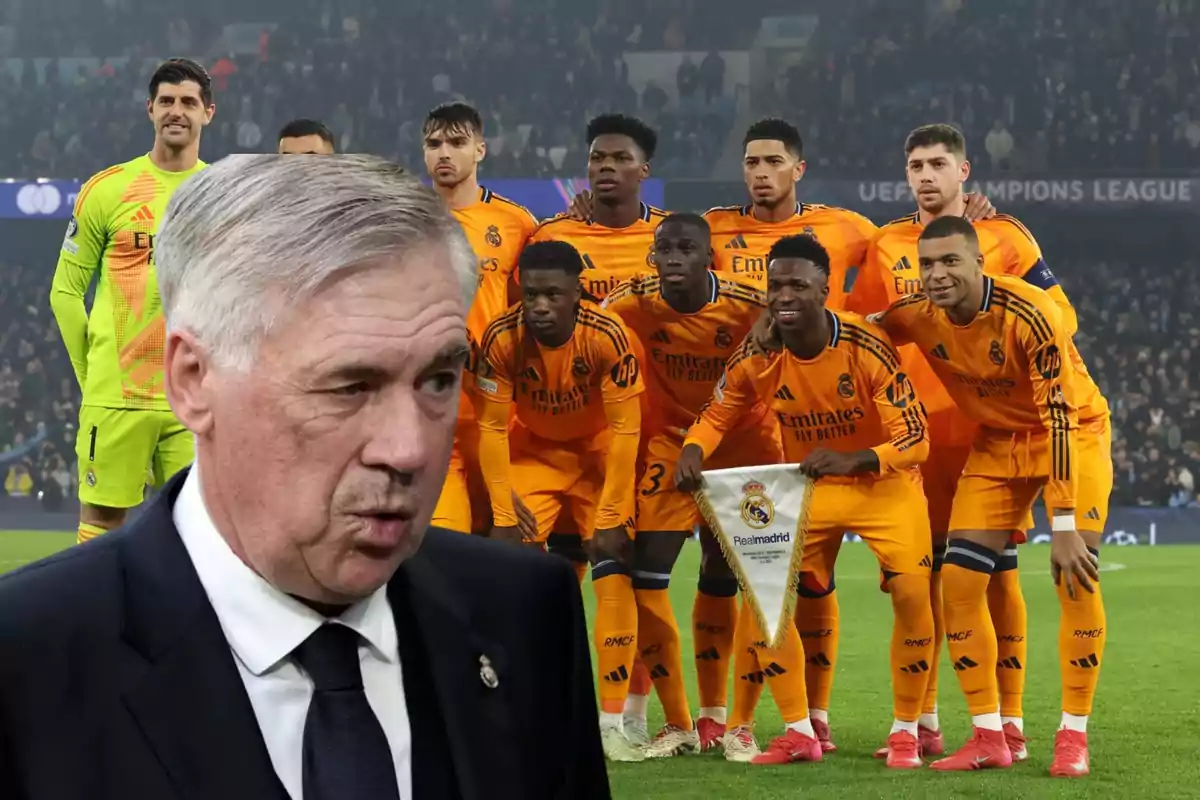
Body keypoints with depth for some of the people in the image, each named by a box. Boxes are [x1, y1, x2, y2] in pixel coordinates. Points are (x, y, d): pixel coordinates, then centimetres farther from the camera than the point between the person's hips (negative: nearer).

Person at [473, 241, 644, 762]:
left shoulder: (607, 335, -29)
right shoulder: (502, 338, -25)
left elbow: (625, 430, -23)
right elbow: (492, 428, -16)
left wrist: (610, 518, -24)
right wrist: (503, 516, -20)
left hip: (599, 450, -1)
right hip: (533, 450, 1)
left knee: (612, 566, -14)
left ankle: (611, 720, -8)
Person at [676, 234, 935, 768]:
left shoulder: (867, 348, -27)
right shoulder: (757, 358, -15)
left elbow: (914, 439, -26)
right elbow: (717, 416, 0)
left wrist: (850, 460, -44)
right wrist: (692, 451, -24)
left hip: (883, 482, -4)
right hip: (807, 486, 4)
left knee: (912, 592, -20)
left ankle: (905, 732, -1)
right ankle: (799, 733, 7)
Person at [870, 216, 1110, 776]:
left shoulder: (1029, 313, -31)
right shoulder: (917, 317, -15)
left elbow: (1059, 415, -31)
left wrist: (1064, 525, -33)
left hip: (1072, 433, -5)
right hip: (997, 443, 5)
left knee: (1077, 576, -16)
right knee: (958, 581, -5)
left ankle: (1073, 736, -5)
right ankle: (988, 737, 4)